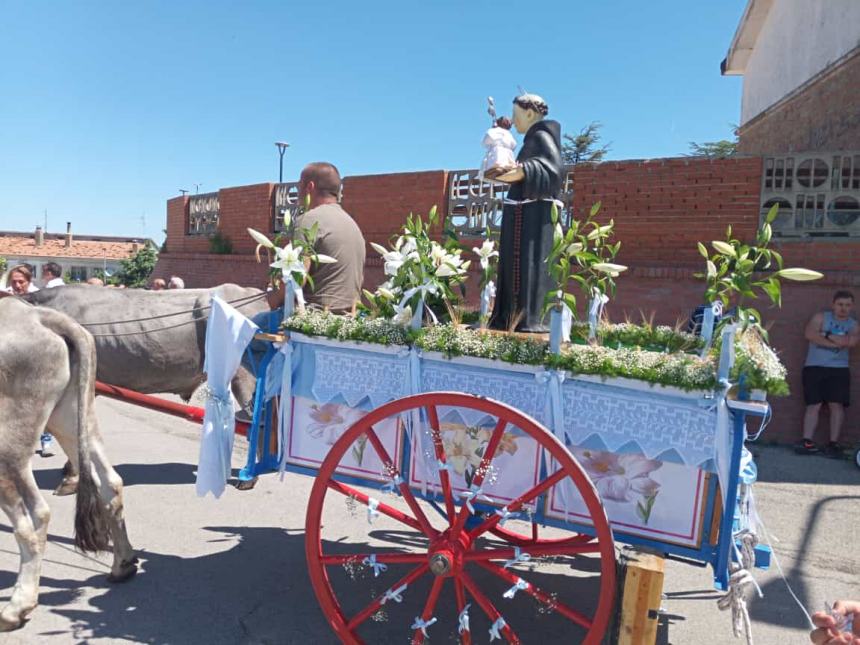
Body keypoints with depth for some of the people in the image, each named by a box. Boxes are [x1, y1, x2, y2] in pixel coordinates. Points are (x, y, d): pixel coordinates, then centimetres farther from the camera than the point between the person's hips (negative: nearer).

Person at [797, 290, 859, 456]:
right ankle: (807, 441, -6)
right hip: (814, 367, -1)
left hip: (839, 369, 1)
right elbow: (810, 334, -12)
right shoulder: (821, 317, 7)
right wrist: (837, 342, -11)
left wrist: (825, 334, -7)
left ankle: (834, 442, 0)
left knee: (837, 404, -5)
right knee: (814, 405, -4)